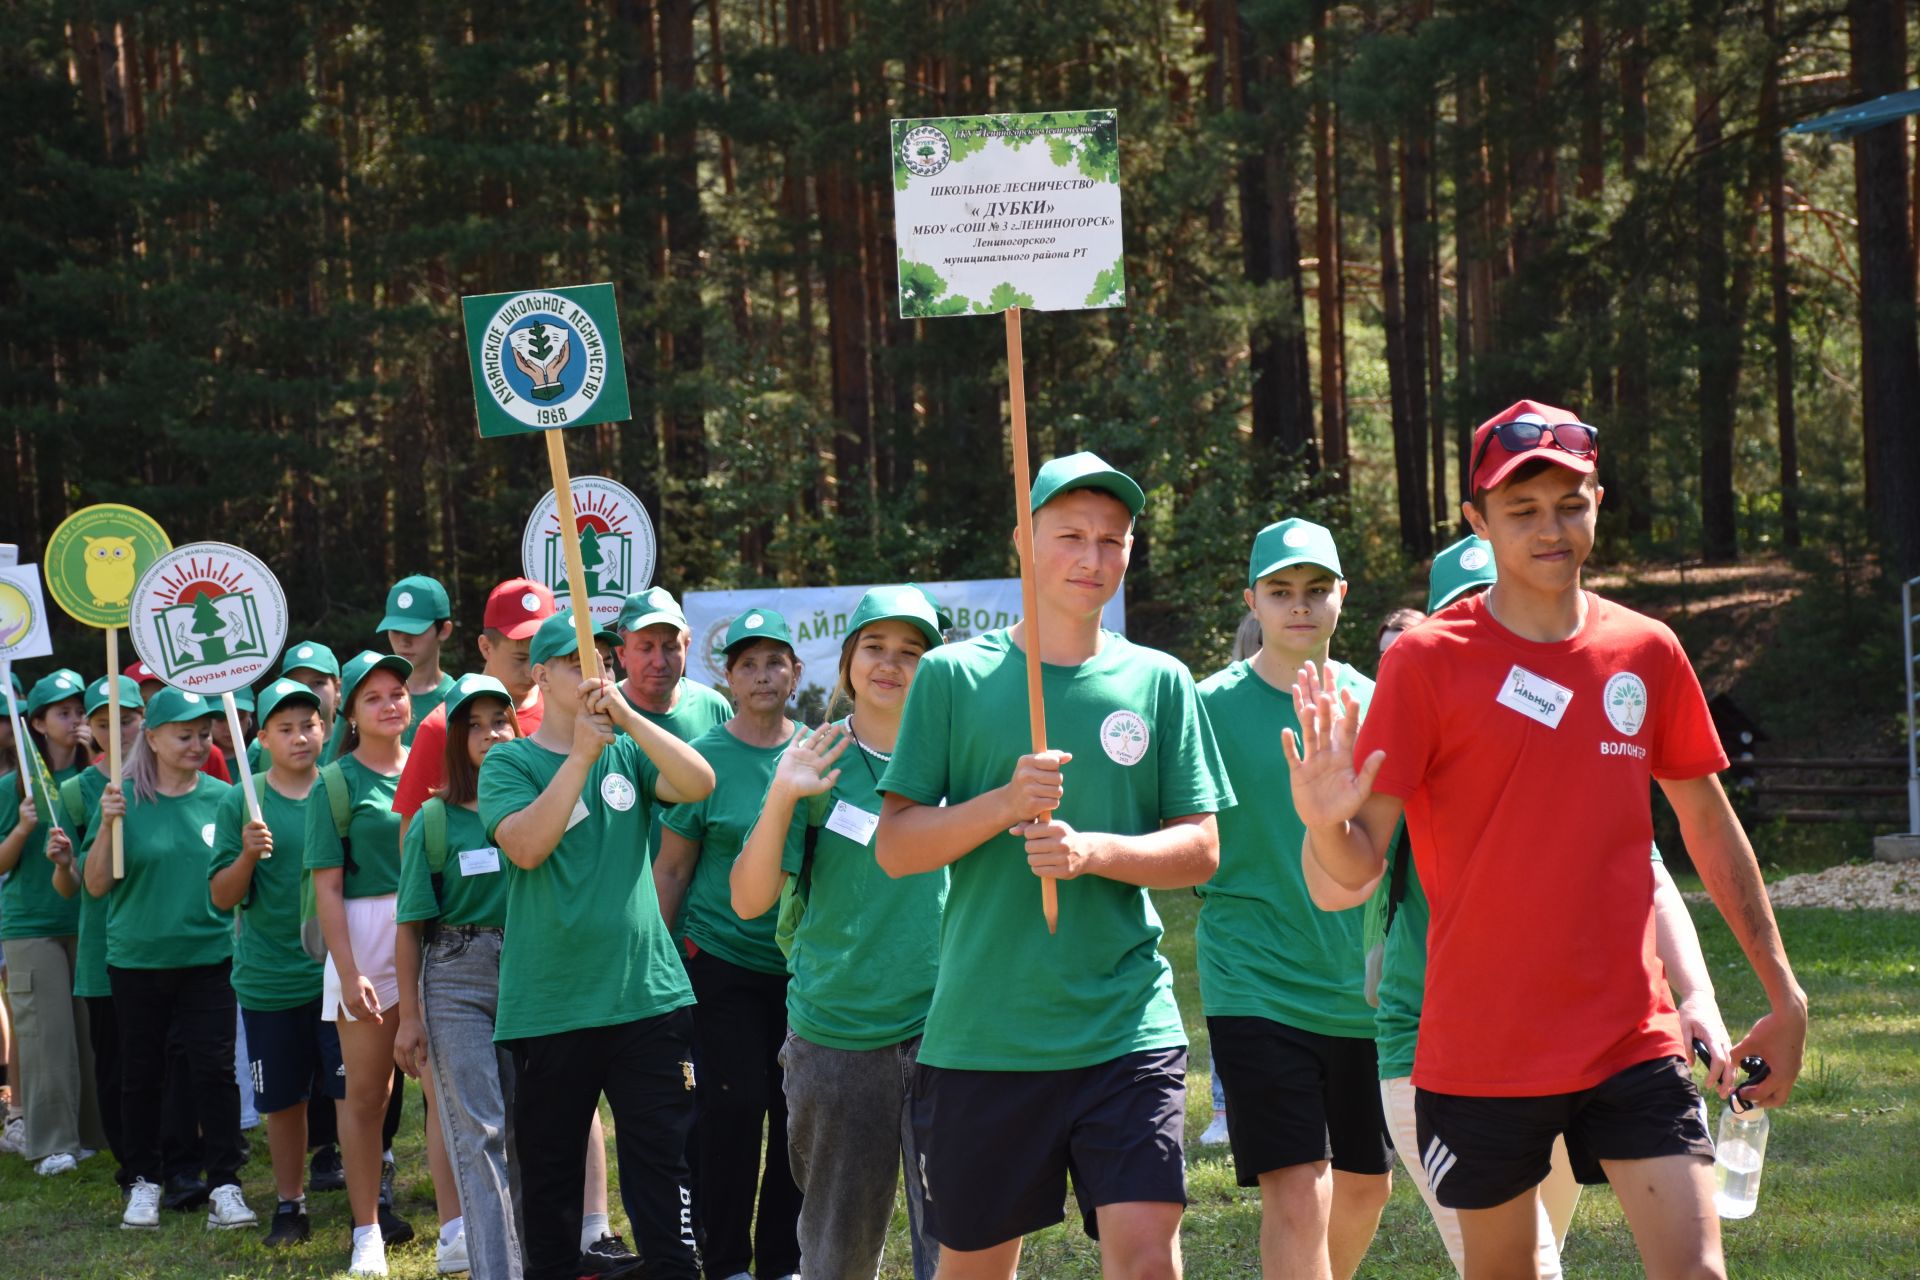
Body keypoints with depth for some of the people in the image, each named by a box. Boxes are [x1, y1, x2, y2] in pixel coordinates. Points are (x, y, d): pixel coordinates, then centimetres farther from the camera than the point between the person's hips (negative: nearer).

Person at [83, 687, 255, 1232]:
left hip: (208, 957, 0)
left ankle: (225, 1184, 1)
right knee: (141, 1073, 9)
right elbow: (96, 885, -4)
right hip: (137, 960, 0)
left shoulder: (222, 797, 1)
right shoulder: (125, 797, -3)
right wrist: (108, 825, -18)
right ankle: (144, 1182, 21)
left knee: (215, 1068, -5)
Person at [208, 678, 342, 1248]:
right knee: (283, 1100, 9)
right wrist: (248, 855, -18)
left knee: (353, 1092, -3)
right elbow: (223, 897, 0)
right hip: (270, 979, 1)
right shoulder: (241, 803, 1)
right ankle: (290, 1205, 21)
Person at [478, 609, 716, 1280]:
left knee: (662, 1162, 0)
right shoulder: (510, 763, 2)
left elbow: (699, 783, -7)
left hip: (648, 994, 2)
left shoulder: (628, 751, 10)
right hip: (548, 1006, -2)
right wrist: (584, 753, -15)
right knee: (549, 1167, 6)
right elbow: (527, 845, -15)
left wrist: (626, 715, -15)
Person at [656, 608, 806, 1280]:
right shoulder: (704, 758, -3)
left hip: (803, 964, 3)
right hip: (722, 961, -3)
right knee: (734, 1106, -5)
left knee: (798, 1111, 3)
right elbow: (670, 869, 0)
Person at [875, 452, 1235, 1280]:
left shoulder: (1159, 684, 7)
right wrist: (1005, 803, -16)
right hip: (981, 1032, 0)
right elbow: (895, 847, 1)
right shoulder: (954, 677, 3)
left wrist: (1093, 851, -14)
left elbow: (1200, 851, 5)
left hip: (1128, 1028, 0)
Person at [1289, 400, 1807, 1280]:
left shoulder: (1648, 653, 4)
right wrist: (1325, 825, -35)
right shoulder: (1426, 662, -7)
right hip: (1481, 1056, -2)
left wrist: (1783, 993, 18)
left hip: (1632, 1041, 2)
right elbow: (1346, 880, -12)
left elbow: (1709, 826, 17)